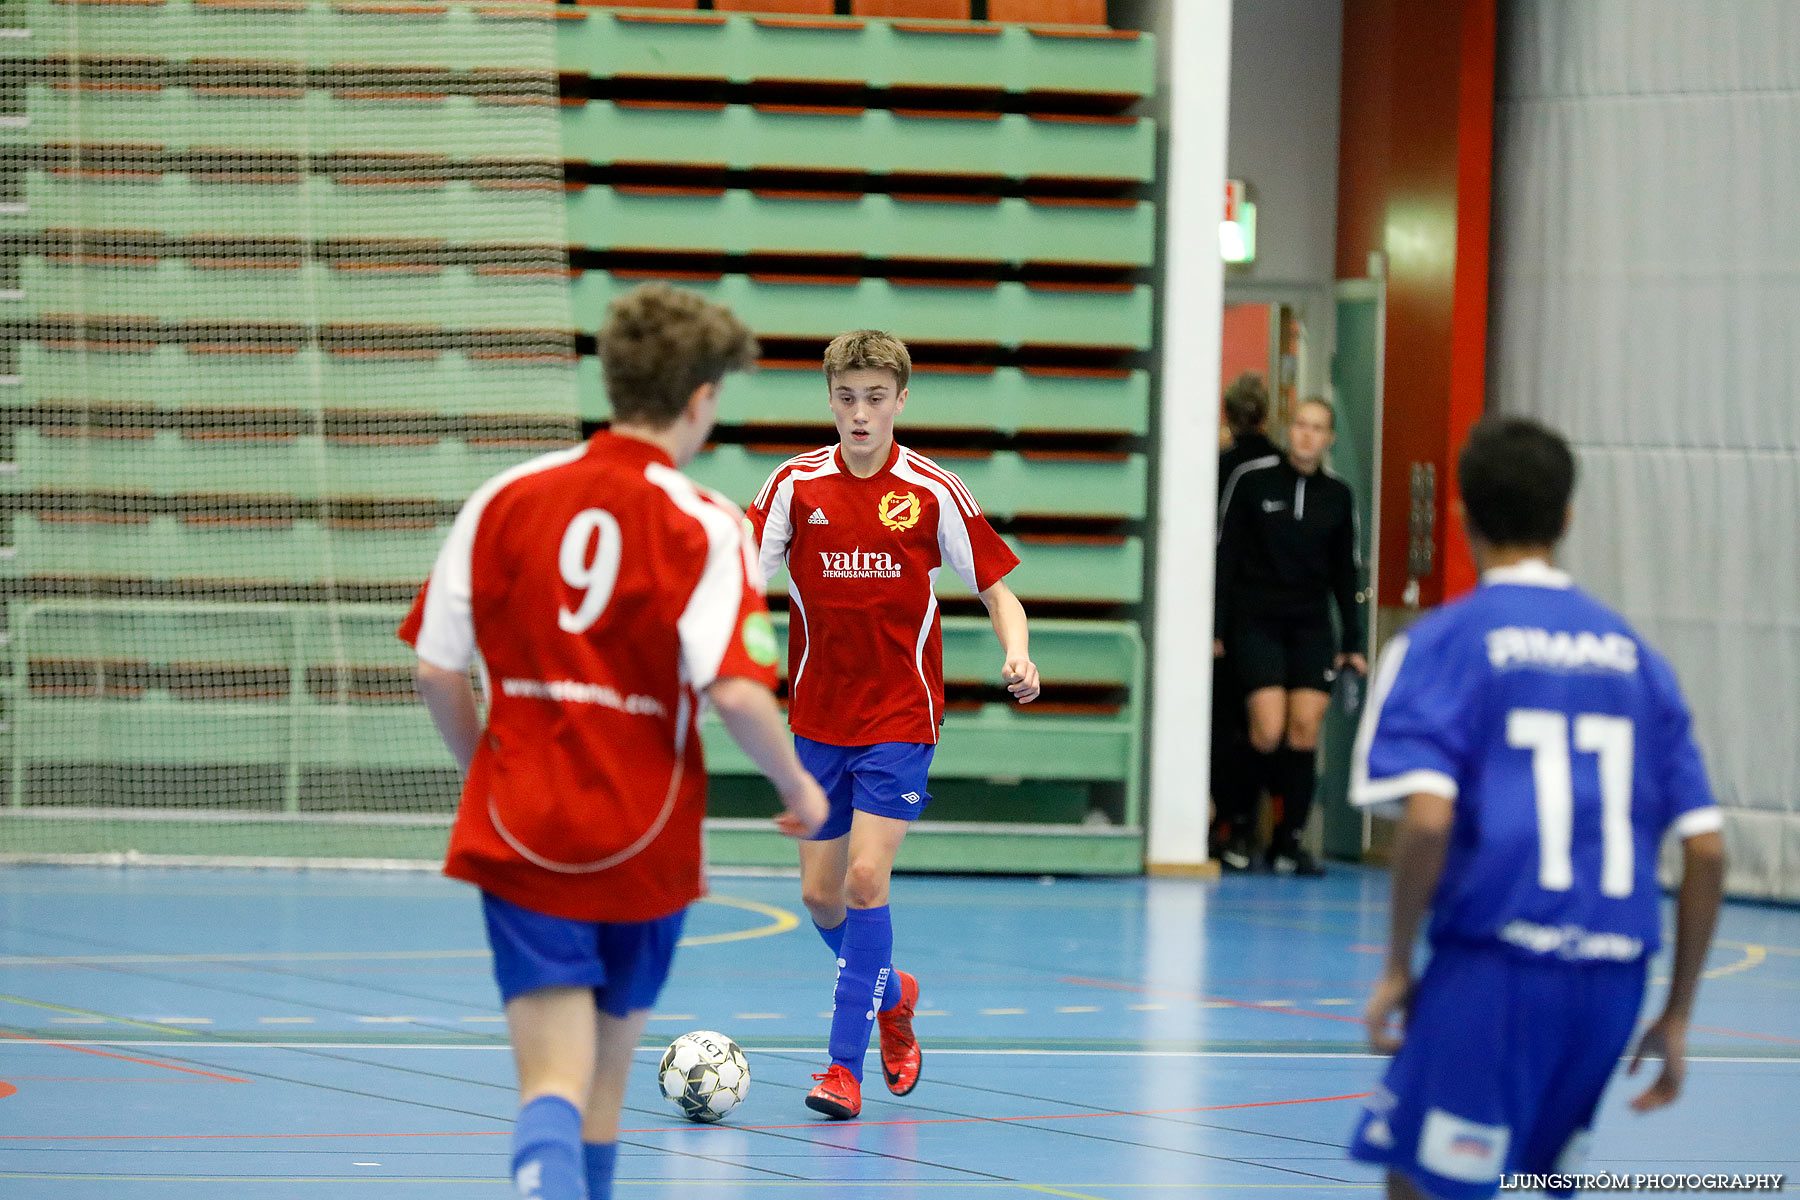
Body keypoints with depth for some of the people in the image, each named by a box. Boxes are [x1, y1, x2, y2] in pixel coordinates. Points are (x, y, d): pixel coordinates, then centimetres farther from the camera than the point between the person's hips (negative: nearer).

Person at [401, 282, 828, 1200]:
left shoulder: (506, 498, 1)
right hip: (644, 844, -1)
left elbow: (435, 668, 3)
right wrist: (798, 788, 0)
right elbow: (734, 690, -18)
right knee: (606, 1072, 19)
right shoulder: (700, 526, -9)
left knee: (554, 1080, -7)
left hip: (521, 837, 1)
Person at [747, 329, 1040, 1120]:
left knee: (865, 880, -15)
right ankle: (891, 996, 36)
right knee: (821, 894, 6)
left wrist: (1017, 654, -20)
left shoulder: (933, 492, -6)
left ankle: (846, 1063, -7)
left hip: (899, 719, -3)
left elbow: (996, 589, -1)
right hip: (817, 719, 3)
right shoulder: (797, 484, -2)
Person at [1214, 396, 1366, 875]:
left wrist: (1352, 643, 10)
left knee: (1306, 728, -7)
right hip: (1256, 622, -3)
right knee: (1269, 731, -15)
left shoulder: (1338, 495, 6)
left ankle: (1288, 841, -1)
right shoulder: (1251, 479, -3)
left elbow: (1346, 573, 13)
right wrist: (1215, 629, -4)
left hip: (1310, 626, 3)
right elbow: (1224, 555, 0)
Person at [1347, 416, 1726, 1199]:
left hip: (1495, 965, -6)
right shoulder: (1631, 653, 14)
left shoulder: (1444, 642, -1)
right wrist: (1676, 1016, 17)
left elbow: (1428, 819, -16)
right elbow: (1707, 851, 10)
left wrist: (1397, 968, -4)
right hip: (1613, 975, 6)